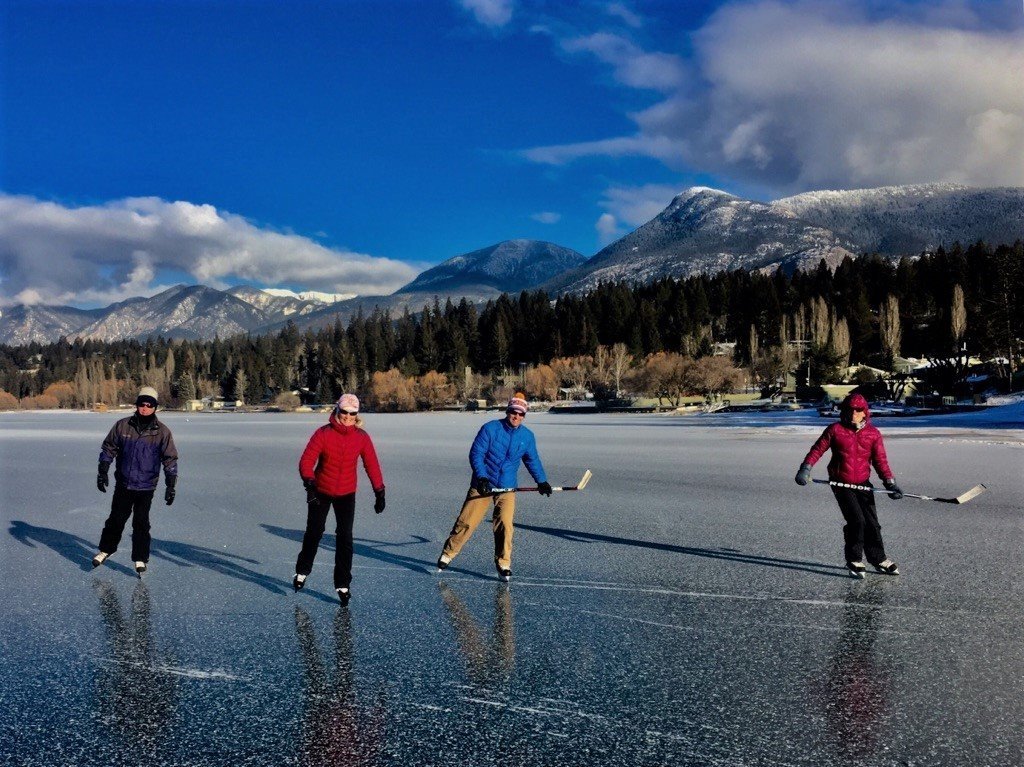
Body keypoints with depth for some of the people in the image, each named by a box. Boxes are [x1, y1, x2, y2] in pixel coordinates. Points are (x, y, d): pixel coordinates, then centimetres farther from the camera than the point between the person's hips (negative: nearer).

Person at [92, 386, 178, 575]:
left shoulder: (162, 432, -6)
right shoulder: (123, 426, -3)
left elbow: (170, 459, -2)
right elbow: (108, 448, 7)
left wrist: (171, 486, -6)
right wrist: (102, 472, 0)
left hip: (146, 488, -1)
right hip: (123, 484, 1)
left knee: (141, 524, 5)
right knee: (116, 519, 13)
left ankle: (140, 559, 17)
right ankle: (106, 549, 33)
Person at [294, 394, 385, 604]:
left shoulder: (361, 437, -8)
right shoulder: (323, 433, -15)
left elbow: (372, 465, -2)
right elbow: (306, 461, -18)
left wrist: (379, 492, -3)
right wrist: (309, 484, -31)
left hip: (347, 494, 1)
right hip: (320, 491, -1)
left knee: (345, 538, -2)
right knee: (314, 532, 12)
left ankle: (343, 584, 7)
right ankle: (302, 571, 36)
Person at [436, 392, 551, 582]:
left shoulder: (527, 436, 3)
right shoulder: (490, 428, -10)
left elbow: (532, 460, 15)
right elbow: (476, 454, -12)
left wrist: (541, 481, 5)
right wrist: (482, 478, -22)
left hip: (507, 488, 3)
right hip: (483, 484, -2)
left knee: (505, 525, -6)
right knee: (467, 522, -1)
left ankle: (503, 564, 8)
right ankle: (447, 554, 17)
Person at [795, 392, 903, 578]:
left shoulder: (873, 433, 1)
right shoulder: (835, 430, -6)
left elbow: (880, 460, 0)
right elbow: (817, 450, -3)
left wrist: (890, 482, -10)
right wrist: (805, 469, -14)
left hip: (863, 484, 3)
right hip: (841, 483, -3)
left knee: (871, 522, 7)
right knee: (856, 520, -12)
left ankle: (878, 559, 24)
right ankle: (854, 560, 6)